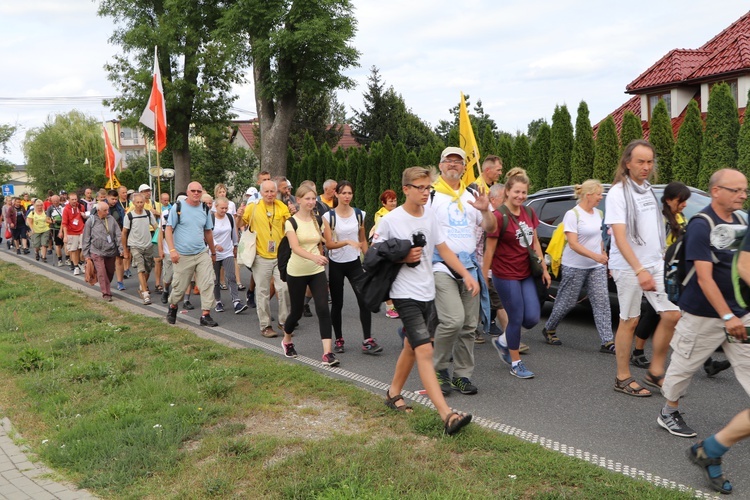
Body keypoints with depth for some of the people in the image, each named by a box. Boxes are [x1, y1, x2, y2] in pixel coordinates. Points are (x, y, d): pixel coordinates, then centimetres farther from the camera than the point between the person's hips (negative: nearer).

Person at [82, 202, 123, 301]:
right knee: (102, 273, -10)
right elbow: (86, 239, 2)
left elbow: (118, 235, 3)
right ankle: (106, 293, -4)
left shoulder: (111, 219, 2)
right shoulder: (91, 221, -3)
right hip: (97, 252, -3)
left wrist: (121, 248, -3)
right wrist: (86, 254, 2)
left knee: (110, 272, 12)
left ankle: (106, 288, 34)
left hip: (111, 251, 3)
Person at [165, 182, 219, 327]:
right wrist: (172, 250, -17)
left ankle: (205, 315, -1)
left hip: (202, 254, 3)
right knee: (179, 286, 7)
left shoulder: (205, 209, 8)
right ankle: (172, 307, 35)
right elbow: (168, 230, -6)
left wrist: (213, 252, 22)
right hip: (183, 256, -3)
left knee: (208, 284, -6)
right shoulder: (178, 208, -4)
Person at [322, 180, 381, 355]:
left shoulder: (359, 214, 3)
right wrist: (348, 242, -26)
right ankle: (339, 340, 20)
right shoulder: (328, 216, -5)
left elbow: (363, 240, 11)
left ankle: (367, 341, -6)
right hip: (336, 264, -2)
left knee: (364, 300, -10)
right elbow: (328, 244, -11)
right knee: (337, 304, 5)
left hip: (354, 263, 2)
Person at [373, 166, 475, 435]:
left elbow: (444, 249, 11)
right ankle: (447, 415, -19)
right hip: (406, 294, -7)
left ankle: (393, 393, 37)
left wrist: (467, 275, 3)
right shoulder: (390, 220, -11)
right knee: (425, 351, -15)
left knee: (411, 347, 18)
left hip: (428, 293, 7)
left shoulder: (430, 216, 7)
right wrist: (403, 257, -17)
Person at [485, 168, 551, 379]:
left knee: (532, 318, 2)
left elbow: (535, 242, 15)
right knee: (516, 318, 1)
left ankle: (503, 341, 29)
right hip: (506, 275, -7)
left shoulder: (529, 212, 7)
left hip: (527, 273, 7)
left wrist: (544, 269, 13)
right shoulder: (499, 216, -14)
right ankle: (515, 363, 18)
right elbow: (489, 250, -12)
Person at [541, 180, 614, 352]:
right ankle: (549, 330, 27)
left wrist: (603, 254, 14)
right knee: (567, 302, 4)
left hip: (597, 267, 6)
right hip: (575, 266, -6)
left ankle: (607, 342, -2)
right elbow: (573, 244, -20)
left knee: (602, 302, -3)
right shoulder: (573, 214, -13)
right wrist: (595, 256, -28)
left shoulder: (598, 214, 9)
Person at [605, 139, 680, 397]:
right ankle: (623, 378, 14)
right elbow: (619, 237, -21)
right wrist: (639, 270, -30)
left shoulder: (648, 190, 11)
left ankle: (655, 372, 17)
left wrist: (661, 258, 16)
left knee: (672, 315, 2)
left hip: (655, 264, 7)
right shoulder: (618, 192, -12)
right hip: (629, 267, -7)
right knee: (630, 321, 1)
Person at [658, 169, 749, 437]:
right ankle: (668, 414, 27)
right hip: (704, 316, -6)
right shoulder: (701, 226, -16)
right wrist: (727, 317, -25)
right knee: (684, 366, 7)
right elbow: (704, 277, -21)